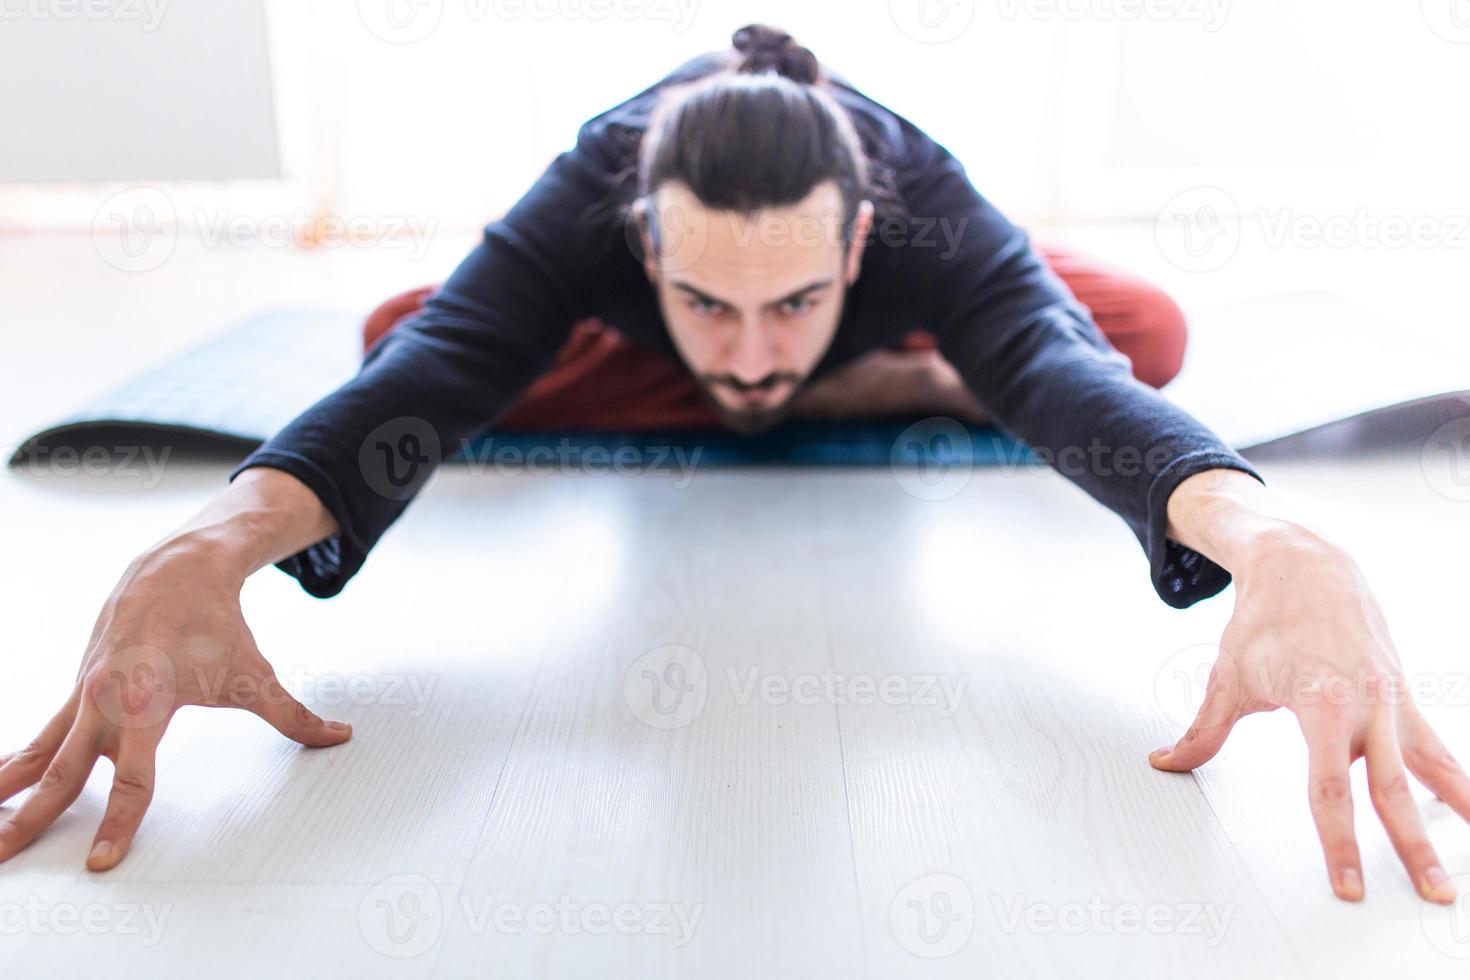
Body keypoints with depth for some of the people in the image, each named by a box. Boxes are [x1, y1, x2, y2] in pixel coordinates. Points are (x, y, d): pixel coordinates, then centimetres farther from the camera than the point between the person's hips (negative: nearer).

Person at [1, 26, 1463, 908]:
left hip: (891, 306, 0)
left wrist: (1279, 544, -82)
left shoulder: (920, 211, -47)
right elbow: (421, 362, -58)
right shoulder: (590, 201, -46)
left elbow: (1067, 365, -62)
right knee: (392, 312, -11)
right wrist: (208, 544, -77)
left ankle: (864, 375, 18)